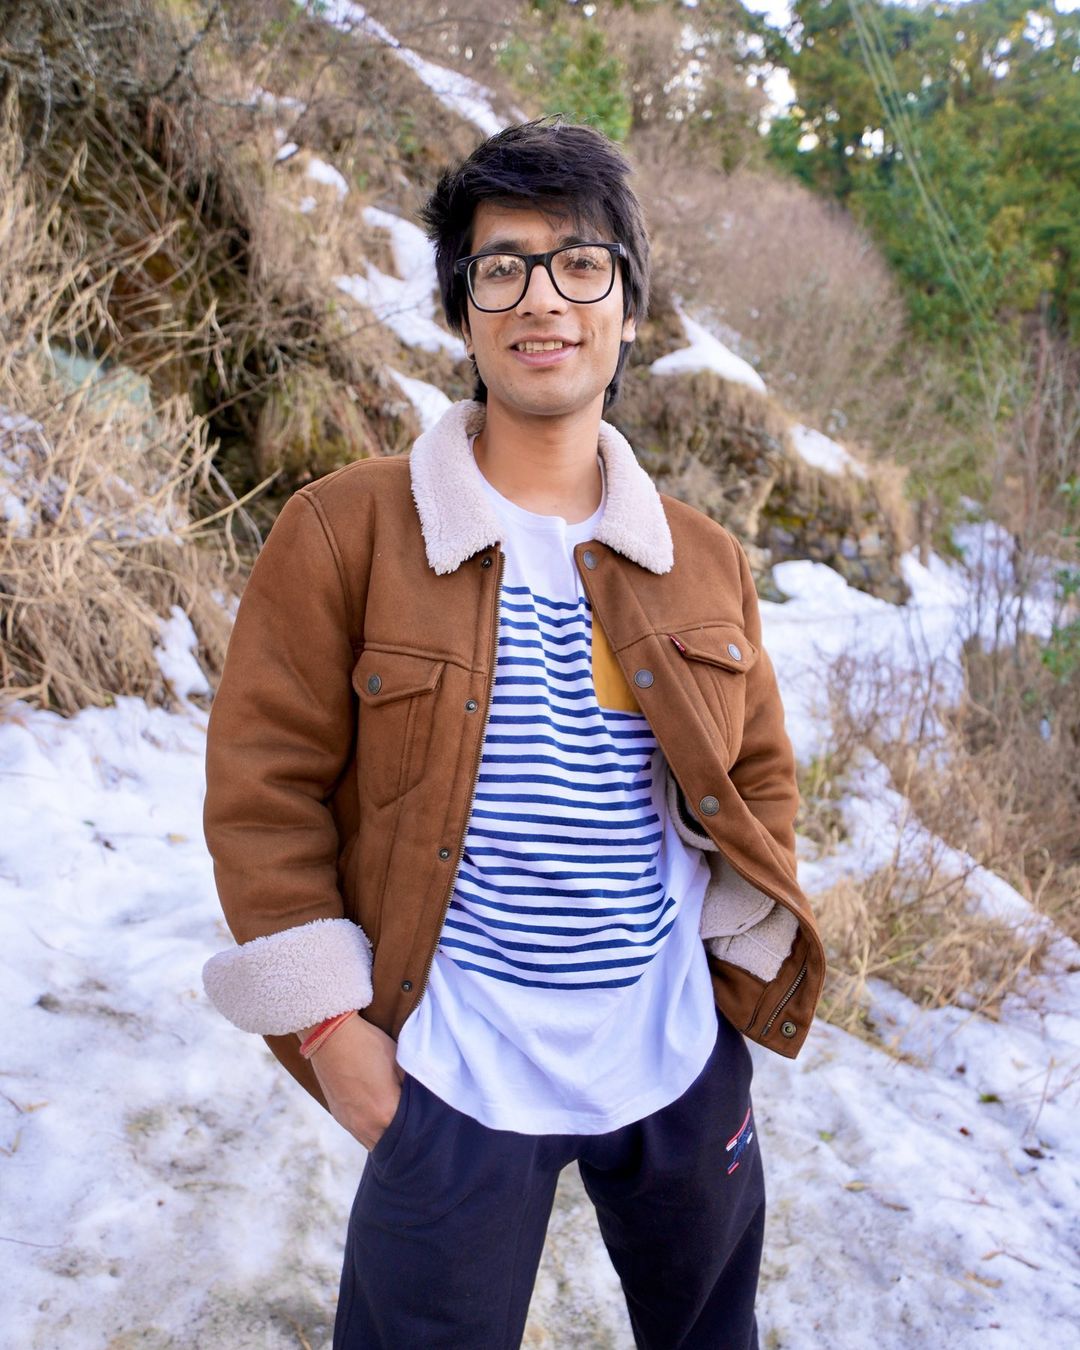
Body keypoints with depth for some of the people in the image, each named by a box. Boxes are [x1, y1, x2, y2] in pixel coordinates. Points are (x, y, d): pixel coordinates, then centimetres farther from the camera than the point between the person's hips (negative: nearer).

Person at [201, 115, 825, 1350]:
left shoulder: (704, 560, 3)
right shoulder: (343, 533, -9)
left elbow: (758, 773, 12)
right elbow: (263, 790, -9)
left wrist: (743, 971, 4)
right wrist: (330, 1024, -10)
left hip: (686, 1059, 5)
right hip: (457, 1075, -4)